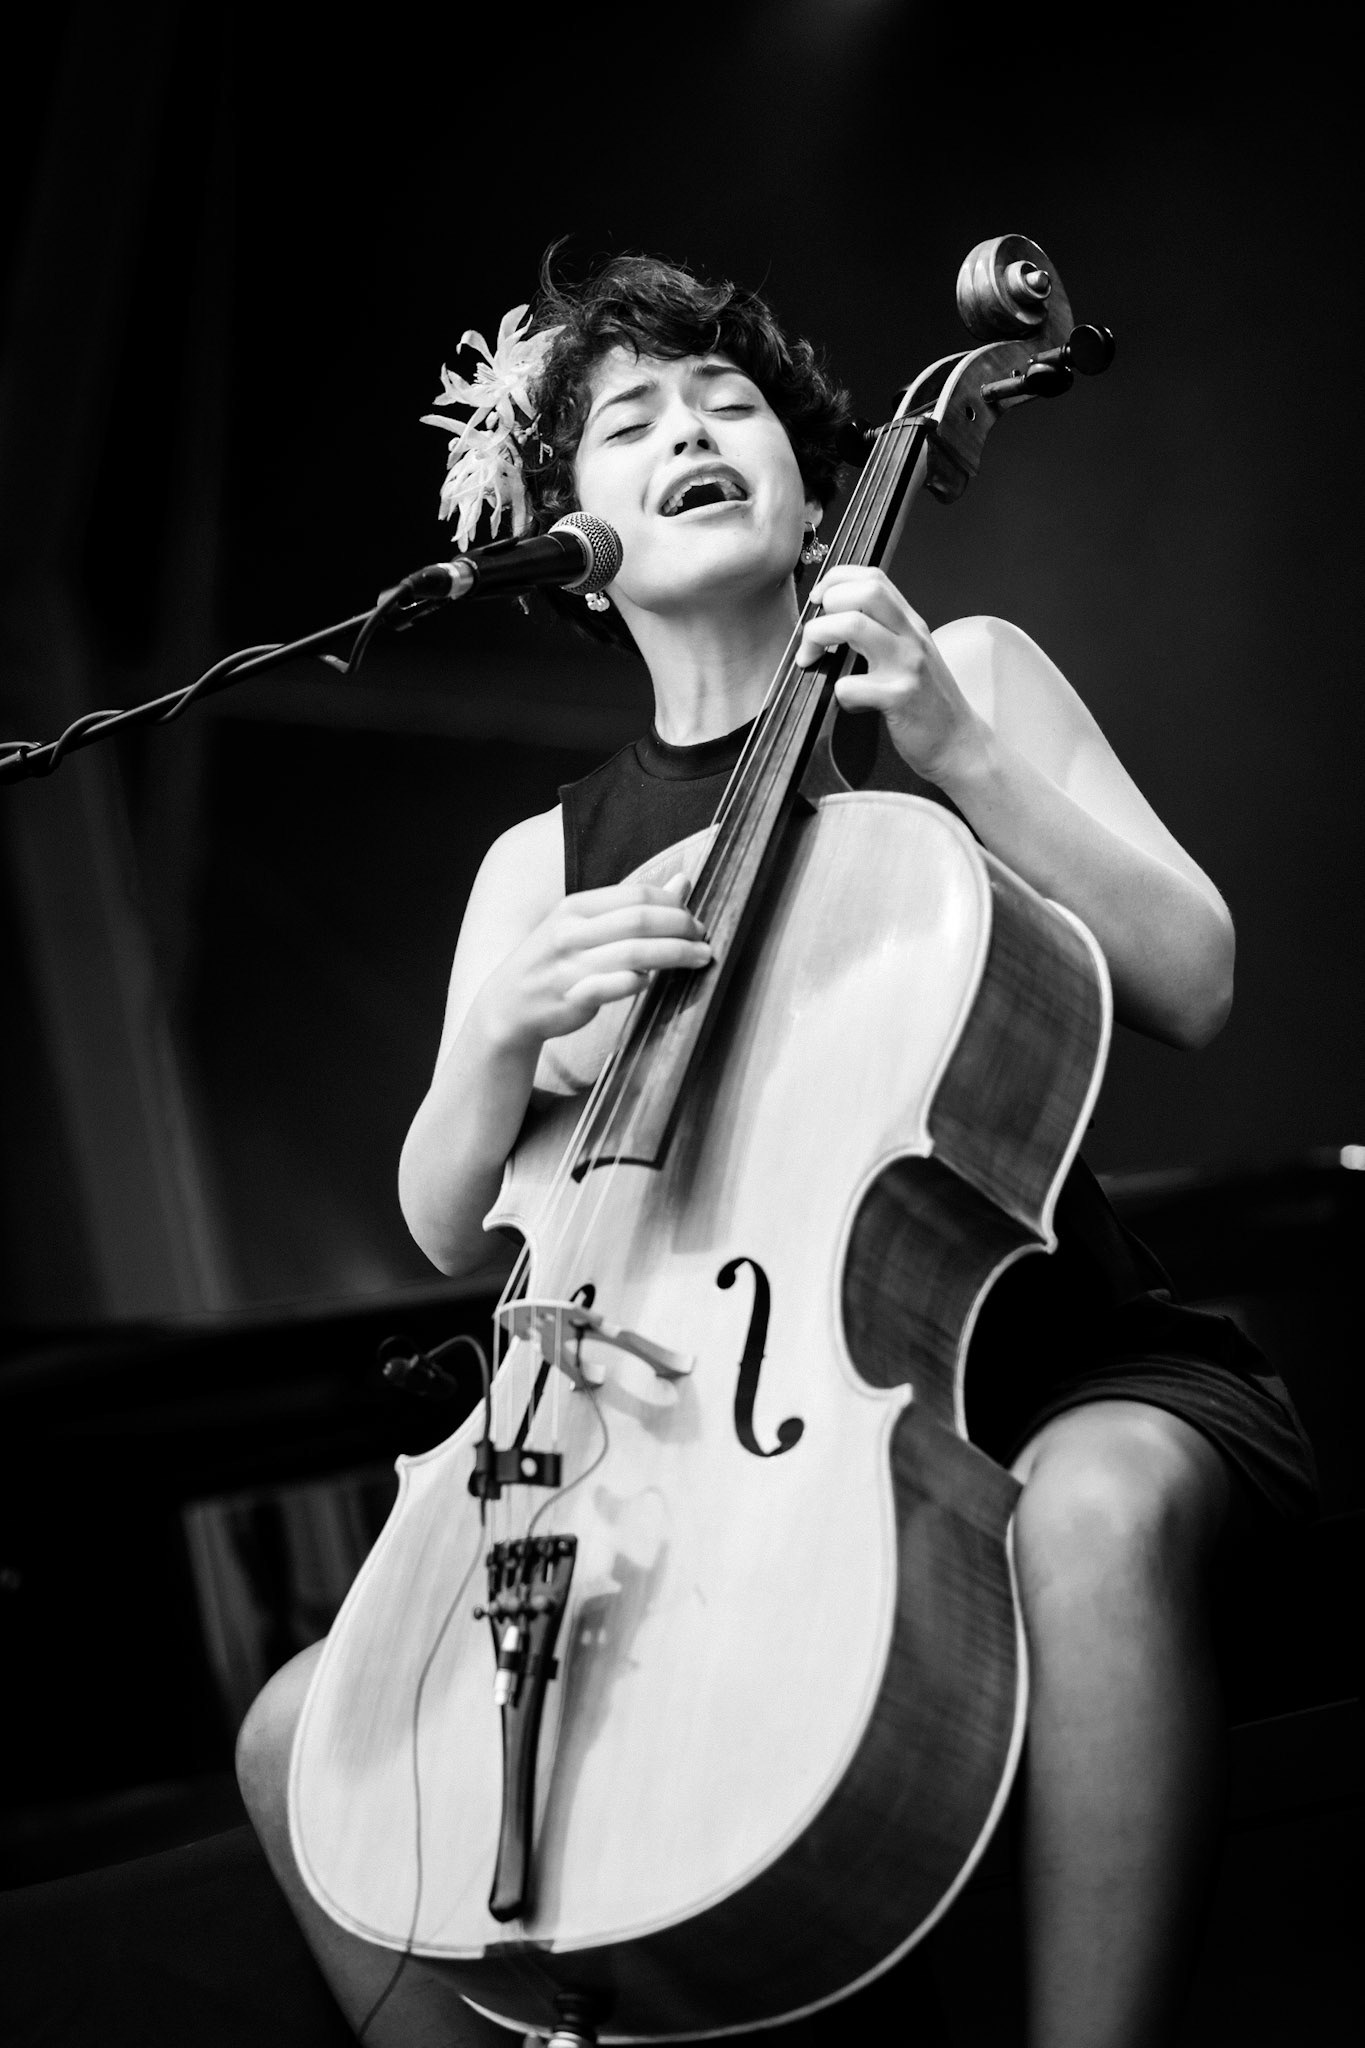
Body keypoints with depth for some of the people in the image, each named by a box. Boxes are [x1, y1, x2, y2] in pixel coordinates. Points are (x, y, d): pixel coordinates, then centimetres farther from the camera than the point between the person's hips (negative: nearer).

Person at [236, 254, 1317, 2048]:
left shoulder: (968, 675, 6)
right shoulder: (545, 867, 11)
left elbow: (1191, 987, -4)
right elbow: (447, 1226, 2)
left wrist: (957, 752, -14)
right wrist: (507, 1028, -19)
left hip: (1049, 1372, -3)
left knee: (1103, 1503, -40)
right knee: (304, 1739, -9)